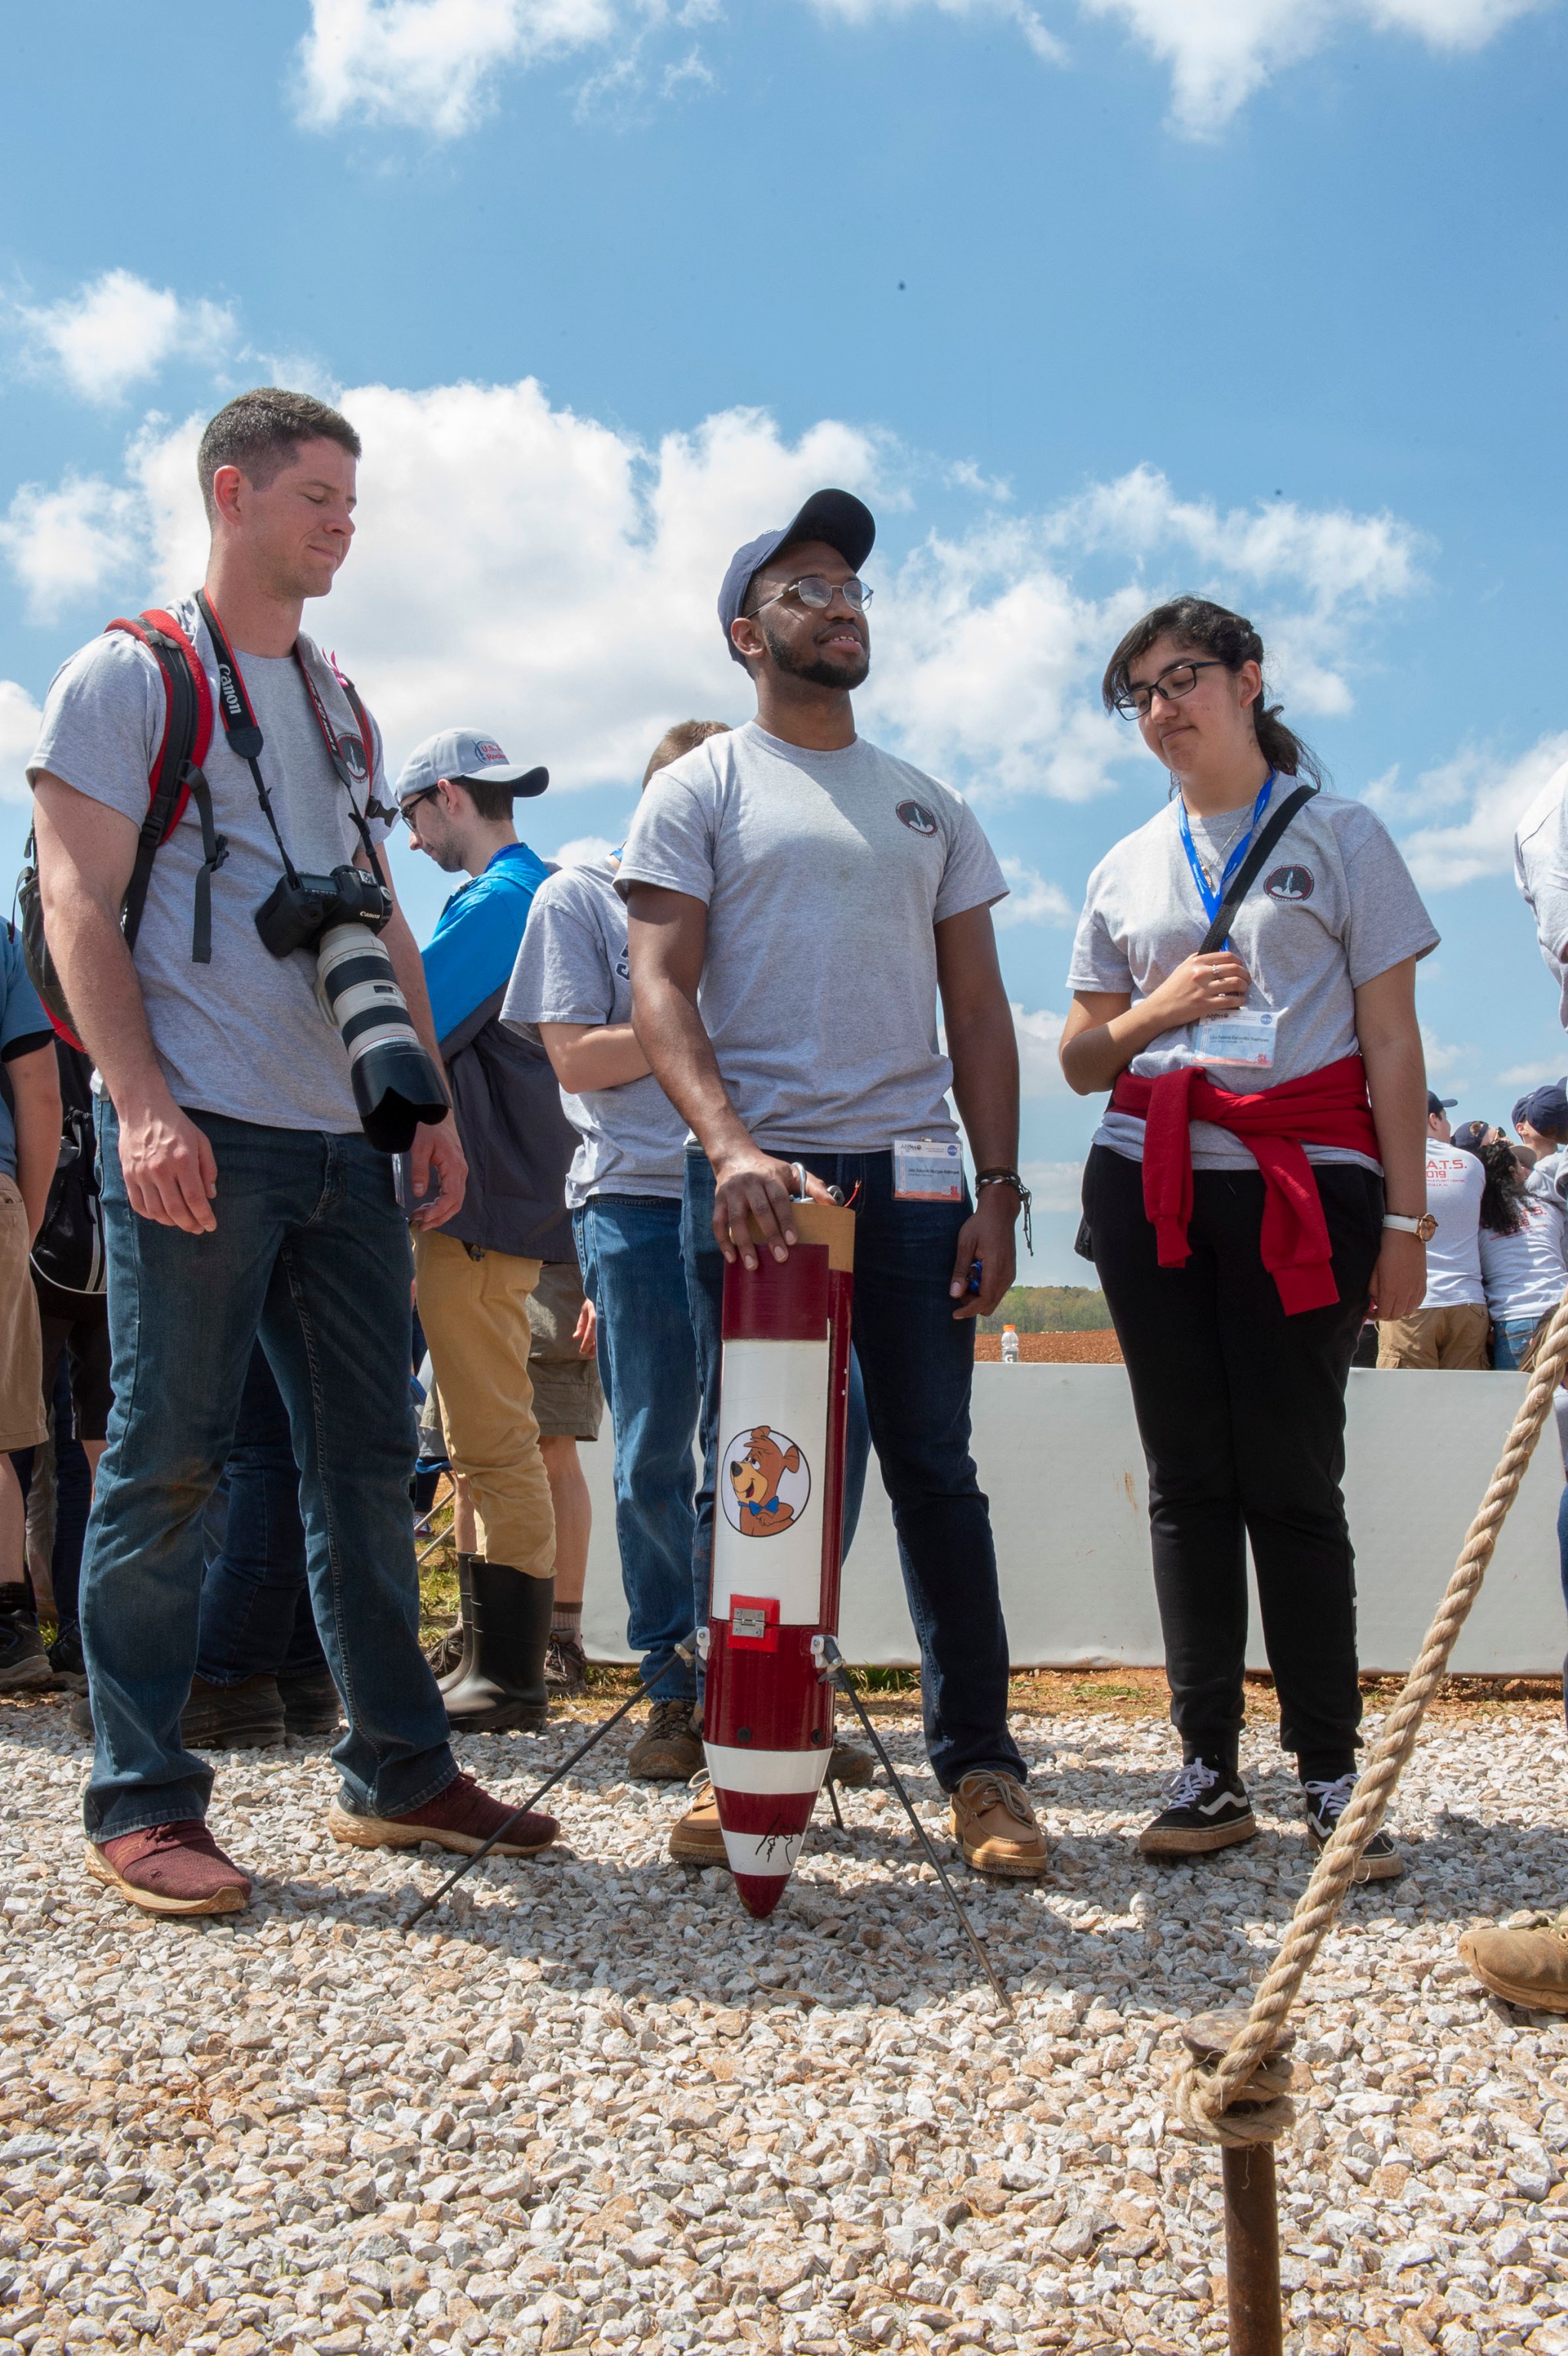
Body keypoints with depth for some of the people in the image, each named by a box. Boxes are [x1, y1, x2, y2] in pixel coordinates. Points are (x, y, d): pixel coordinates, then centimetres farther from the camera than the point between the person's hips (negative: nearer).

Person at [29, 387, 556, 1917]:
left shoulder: (343, 707, 22)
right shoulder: (128, 675, 3)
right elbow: (78, 903, -6)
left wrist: (431, 1100, 12)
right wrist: (142, 1102, -17)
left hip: (344, 1139, 6)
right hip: (200, 1131, -6)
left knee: (368, 1459, 8)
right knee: (168, 1458, -3)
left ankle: (398, 1771, 18)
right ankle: (141, 1805, 7)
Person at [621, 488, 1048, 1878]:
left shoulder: (930, 807, 19)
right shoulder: (702, 789, 8)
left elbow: (980, 1010, 15)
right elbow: (660, 989, -3)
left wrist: (1000, 1186, 3)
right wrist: (731, 1146, -19)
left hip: (912, 1173, 2)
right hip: (754, 1172, -2)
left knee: (935, 1466, 1)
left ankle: (980, 1764, 10)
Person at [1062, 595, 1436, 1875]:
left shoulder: (1341, 836, 7)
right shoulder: (1128, 868, 17)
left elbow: (1393, 1042, 2)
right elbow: (1080, 1059, 19)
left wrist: (1405, 1219, -5)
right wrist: (1156, 1011, -3)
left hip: (1304, 1184, -3)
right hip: (1153, 1182, 4)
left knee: (1294, 1479, -5)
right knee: (1189, 1480, 3)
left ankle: (1332, 1773, 5)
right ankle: (1210, 1768, 8)